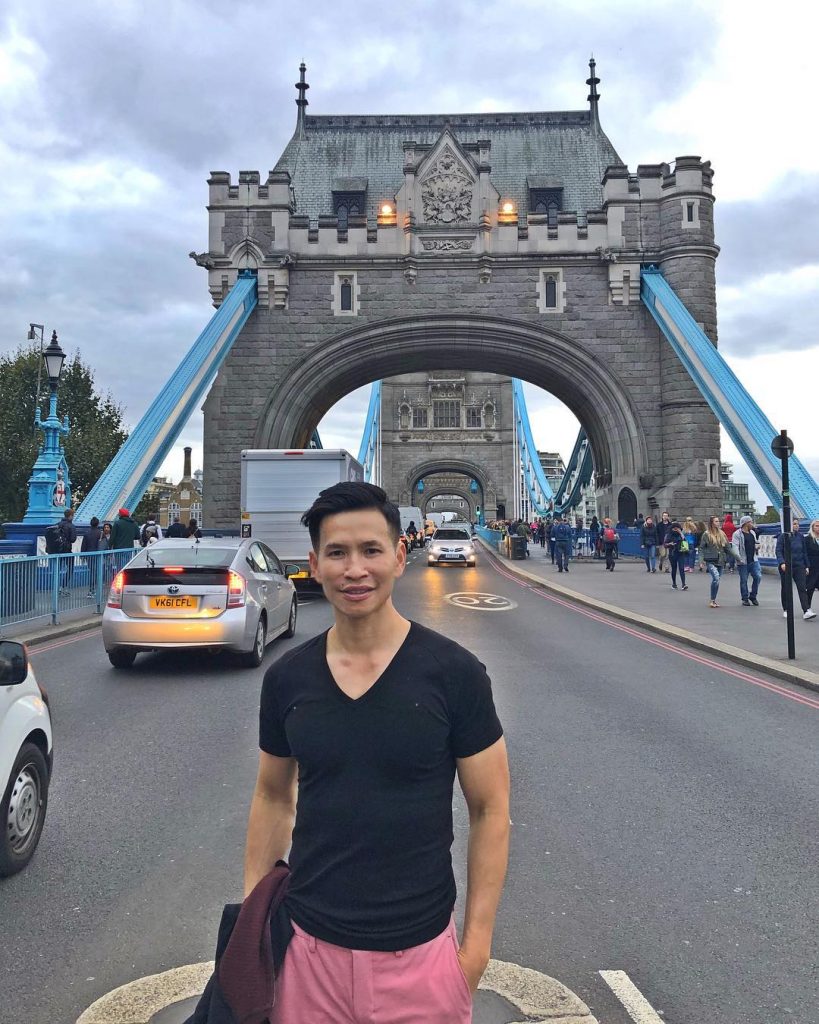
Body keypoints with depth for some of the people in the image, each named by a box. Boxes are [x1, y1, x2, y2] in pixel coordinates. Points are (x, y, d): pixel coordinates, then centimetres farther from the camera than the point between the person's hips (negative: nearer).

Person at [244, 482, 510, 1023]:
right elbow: (273, 798, 8)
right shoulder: (286, 678, -4)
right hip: (308, 943, 3)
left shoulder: (455, 673, -14)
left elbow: (490, 809, -7)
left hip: (418, 951, -2)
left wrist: (477, 941, -7)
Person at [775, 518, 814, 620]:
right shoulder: (782, 536, -5)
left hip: (799, 566, 3)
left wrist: (806, 566, 11)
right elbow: (778, 551, -9)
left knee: (802, 588, -7)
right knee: (786, 589, 8)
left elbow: (804, 552, 13)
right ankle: (786, 610, 21)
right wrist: (782, 563, -23)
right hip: (786, 567, -3)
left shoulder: (800, 537, 7)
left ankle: (806, 611, -13)